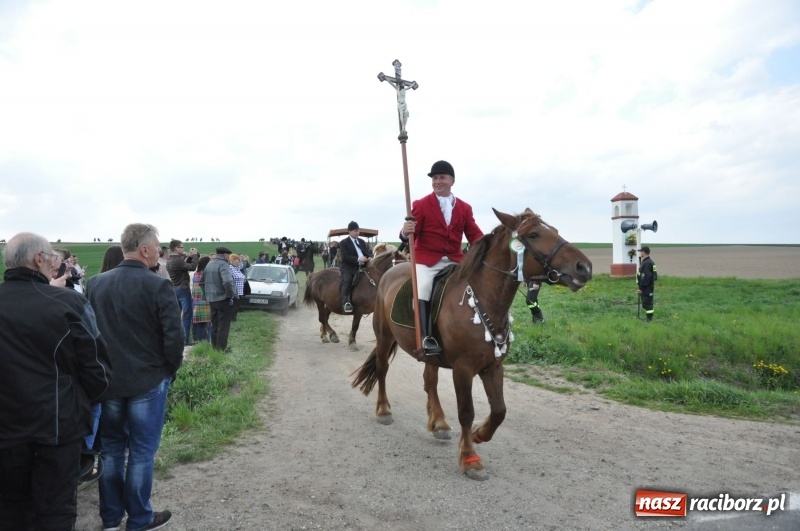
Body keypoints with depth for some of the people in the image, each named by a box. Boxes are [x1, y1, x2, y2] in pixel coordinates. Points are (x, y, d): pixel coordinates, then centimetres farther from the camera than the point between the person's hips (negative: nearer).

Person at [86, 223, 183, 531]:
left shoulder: (95, 284, 0)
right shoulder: (158, 286, -17)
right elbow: (173, 337, -18)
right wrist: (170, 370, -1)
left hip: (107, 380, 5)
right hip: (148, 381, -5)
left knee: (111, 448, 17)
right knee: (142, 452, 7)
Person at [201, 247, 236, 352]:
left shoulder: (209, 264, 12)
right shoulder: (223, 264, -15)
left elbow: (202, 283, 20)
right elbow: (227, 282, -30)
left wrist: (207, 294, 20)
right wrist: (232, 294, -18)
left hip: (211, 299, 8)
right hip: (223, 299, -8)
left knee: (214, 324, 16)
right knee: (223, 325, -1)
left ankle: (214, 347, 22)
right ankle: (222, 348, 2)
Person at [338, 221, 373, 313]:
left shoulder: (361, 241, 19)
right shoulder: (343, 243, 0)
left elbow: (368, 251, 16)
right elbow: (344, 257, -12)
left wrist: (370, 257, -10)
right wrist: (358, 259, -23)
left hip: (362, 266, 7)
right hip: (348, 267, -6)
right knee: (347, 279, -33)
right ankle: (346, 302, -34)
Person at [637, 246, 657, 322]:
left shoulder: (646, 263, -20)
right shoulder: (650, 262, 15)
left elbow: (645, 277, -24)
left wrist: (641, 288, -20)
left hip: (646, 288, -11)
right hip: (648, 287, 11)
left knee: (647, 303, -7)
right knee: (647, 303, 16)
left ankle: (649, 319, -4)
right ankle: (649, 318, 23)